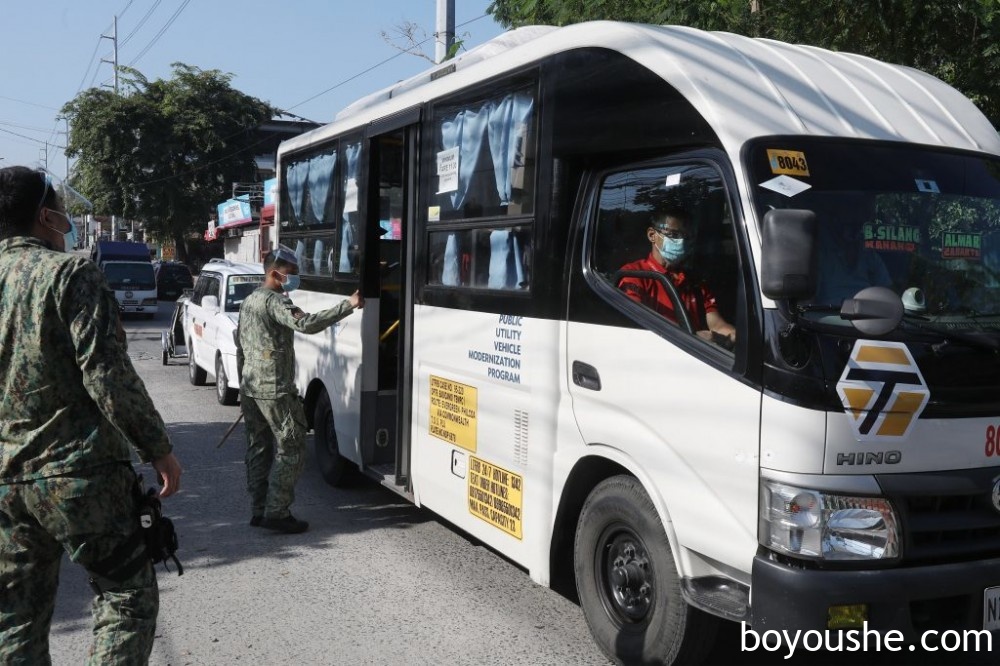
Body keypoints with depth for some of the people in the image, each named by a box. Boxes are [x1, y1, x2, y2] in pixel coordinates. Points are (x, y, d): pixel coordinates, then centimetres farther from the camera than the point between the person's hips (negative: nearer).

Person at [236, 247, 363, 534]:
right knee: (290, 450, -4)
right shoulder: (275, 300, -14)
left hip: (250, 389, 10)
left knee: (258, 449, 12)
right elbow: (306, 324, -31)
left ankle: (259, 510, 16)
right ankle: (277, 513, -4)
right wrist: (348, 305, -32)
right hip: (275, 391, -10)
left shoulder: (249, 301, 16)